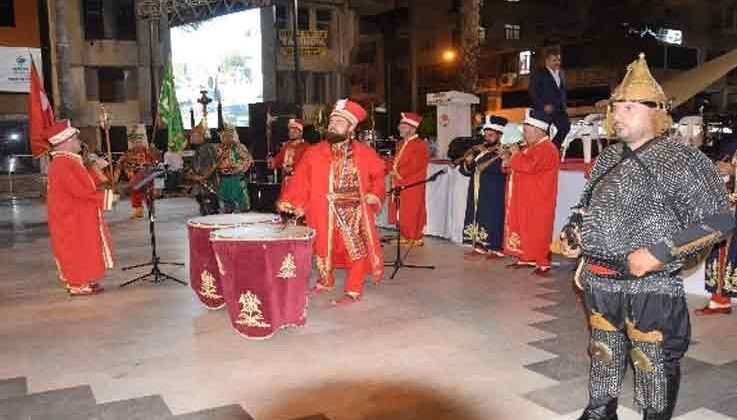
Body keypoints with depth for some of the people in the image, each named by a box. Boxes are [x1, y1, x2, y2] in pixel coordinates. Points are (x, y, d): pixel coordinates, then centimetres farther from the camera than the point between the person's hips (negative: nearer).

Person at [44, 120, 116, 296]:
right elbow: (81, 192, -26)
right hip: (71, 218, -10)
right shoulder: (63, 165, -21)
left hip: (79, 217, 10)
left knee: (83, 249, 16)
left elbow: (88, 183, 15)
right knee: (77, 249, -2)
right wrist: (106, 197, -22)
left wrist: (97, 168, 7)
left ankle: (81, 281, 26)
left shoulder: (70, 161, 12)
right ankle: (78, 285, 7)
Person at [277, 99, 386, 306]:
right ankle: (325, 282, 40)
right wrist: (288, 202, -17)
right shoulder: (314, 153, -2)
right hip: (324, 213, 1)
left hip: (355, 213, -1)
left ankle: (353, 291, 17)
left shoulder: (364, 153, -1)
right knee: (324, 249, 15)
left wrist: (375, 193, -2)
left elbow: (378, 172, 12)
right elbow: (300, 180, -6)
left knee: (357, 250, 1)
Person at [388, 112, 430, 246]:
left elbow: (416, 166, -19)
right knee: (401, 212, 11)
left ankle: (415, 238, 5)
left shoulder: (420, 144, -11)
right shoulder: (401, 144, 17)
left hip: (412, 185, -8)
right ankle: (405, 236, 20)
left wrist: (398, 173, -17)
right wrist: (392, 170, 3)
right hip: (399, 184, 8)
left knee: (411, 213, -4)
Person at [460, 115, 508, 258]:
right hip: (477, 193, 7)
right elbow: (465, 170, 12)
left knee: (492, 218, -5)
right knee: (477, 217, 10)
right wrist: (468, 163, -8)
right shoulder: (478, 150, 13)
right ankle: (479, 246, 18)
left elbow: (503, 168, -26)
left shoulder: (502, 152, -8)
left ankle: (495, 249, 3)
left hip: (493, 194, -7)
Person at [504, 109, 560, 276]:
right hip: (526, 200, 10)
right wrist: (510, 161, 8)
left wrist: (516, 153, -15)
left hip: (539, 202, -10)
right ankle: (526, 258, 21)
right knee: (524, 230, 13)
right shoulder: (534, 147, 17)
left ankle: (543, 263, 0)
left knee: (538, 232, -6)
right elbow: (525, 167, 26)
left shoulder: (547, 149, -17)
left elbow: (529, 166, -30)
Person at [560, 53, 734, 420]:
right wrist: (572, 232, 2)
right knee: (603, 350, 21)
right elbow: (588, 205, 22)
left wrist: (660, 252, -23)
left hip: (650, 286, -6)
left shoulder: (683, 161, -11)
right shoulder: (607, 159, 9)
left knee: (652, 362, 6)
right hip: (598, 280, 6)